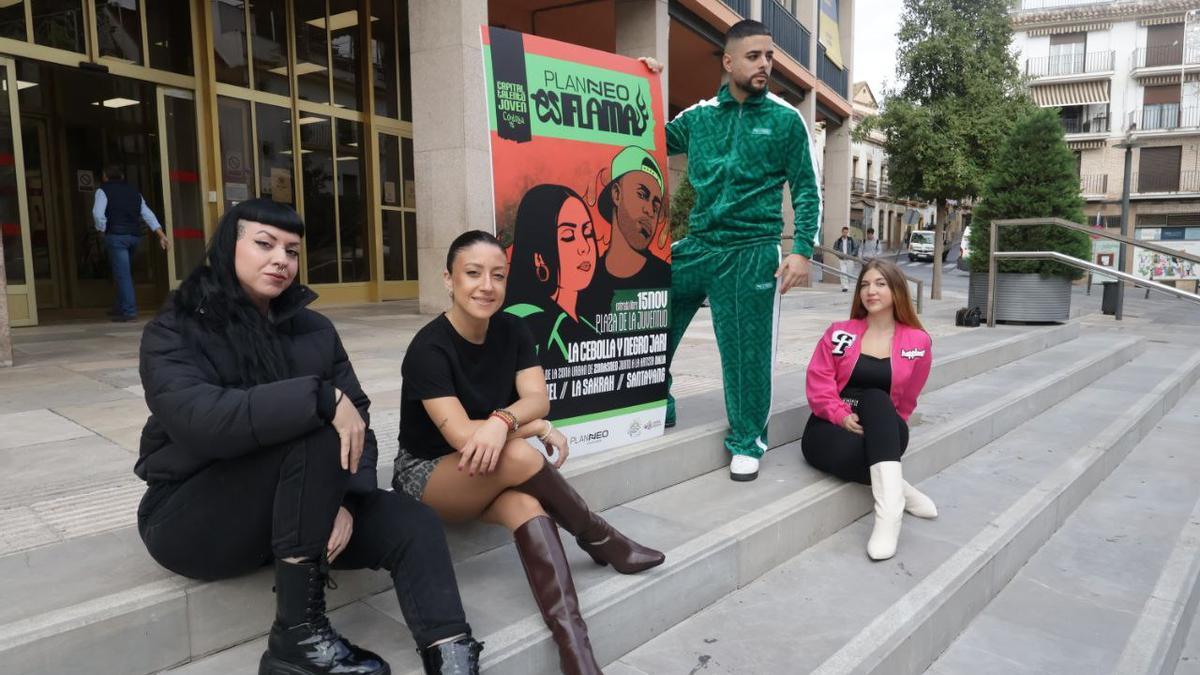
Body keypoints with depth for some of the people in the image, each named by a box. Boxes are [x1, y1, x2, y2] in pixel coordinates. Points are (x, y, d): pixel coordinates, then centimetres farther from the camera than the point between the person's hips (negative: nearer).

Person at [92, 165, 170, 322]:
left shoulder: (103, 190, 3)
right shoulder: (134, 191, 18)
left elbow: (98, 213, -11)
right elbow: (148, 214, 12)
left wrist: (102, 231, 3)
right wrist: (161, 235, 8)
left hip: (116, 235, -6)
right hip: (135, 235, 6)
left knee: (122, 274, -7)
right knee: (124, 272, 17)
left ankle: (129, 311, -11)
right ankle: (119, 307, 24)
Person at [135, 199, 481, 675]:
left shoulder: (314, 329, 4)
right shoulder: (174, 332, -10)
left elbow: (356, 421, -4)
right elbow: (201, 421, -30)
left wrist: (346, 500, -21)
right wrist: (321, 398, -36)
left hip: (297, 511, 5)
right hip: (192, 516, -4)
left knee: (413, 524, -19)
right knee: (316, 434, -32)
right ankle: (298, 636, -25)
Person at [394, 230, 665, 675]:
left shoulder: (512, 331, -3)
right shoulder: (428, 348, -21)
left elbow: (538, 398, -15)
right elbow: (461, 435, -29)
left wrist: (502, 421, -36)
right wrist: (534, 427, -21)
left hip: (489, 480, 4)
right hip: (426, 475, -4)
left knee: (527, 507, -32)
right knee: (517, 455, -34)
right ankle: (602, 540, -13)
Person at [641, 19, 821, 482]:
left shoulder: (785, 120, 2)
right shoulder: (699, 116, 9)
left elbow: (807, 191, 2)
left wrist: (802, 251, -8)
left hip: (751, 253, -3)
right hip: (697, 245, 4)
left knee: (747, 351, 1)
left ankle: (747, 441, 18)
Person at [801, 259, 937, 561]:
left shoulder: (918, 342, 6)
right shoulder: (839, 332, 8)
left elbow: (904, 402, 10)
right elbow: (818, 379, -2)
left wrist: (876, 424, -2)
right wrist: (842, 416, -16)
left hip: (884, 433, 1)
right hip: (831, 426, 0)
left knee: (874, 399, -37)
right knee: (852, 450, -40)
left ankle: (889, 511, -45)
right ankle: (897, 488, -13)